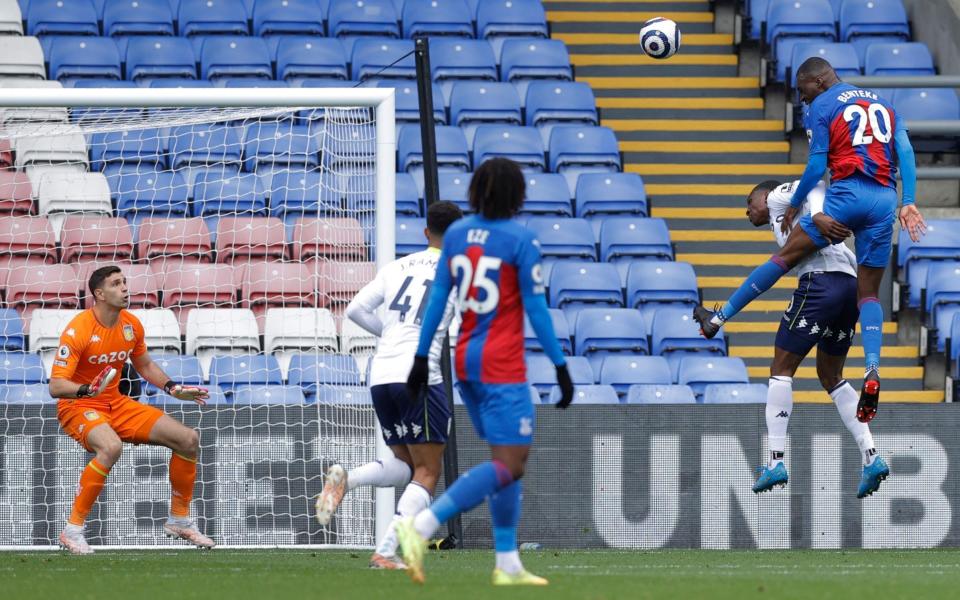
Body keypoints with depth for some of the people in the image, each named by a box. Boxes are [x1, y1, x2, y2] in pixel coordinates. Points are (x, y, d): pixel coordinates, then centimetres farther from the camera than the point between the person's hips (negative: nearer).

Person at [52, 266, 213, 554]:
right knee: (111, 447, -40)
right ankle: (73, 529, -29)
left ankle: (179, 520, 18)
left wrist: (172, 388, 7)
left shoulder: (131, 325, 1)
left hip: (117, 404, 7)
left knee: (188, 439, -1)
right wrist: (86, 390, -44)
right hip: (78, 407, -7)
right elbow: (56, 386, -26)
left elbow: (145, 366, 21)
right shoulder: (78, 330, -21)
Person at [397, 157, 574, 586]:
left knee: (510, 459, 16)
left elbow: (438, 296, 8)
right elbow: (536, 309, -10)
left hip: (465, 359, 7)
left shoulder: (456, 234, 6)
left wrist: (422, 357, 13)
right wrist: (560, 368, -5)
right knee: (509, 466, -8)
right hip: (502, 366, -7)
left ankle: (507, 564, 14)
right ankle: (422, 525, -24)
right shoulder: (520, 240, -10)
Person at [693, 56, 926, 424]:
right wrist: (908, 203, 8)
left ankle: (719, 318, 13)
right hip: (884, 199, 5)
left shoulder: (821, 107, 4)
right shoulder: (882, 104, 21)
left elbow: (817, 165, -2)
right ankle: (872, 369, -15)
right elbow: (905, 151, 11)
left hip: (846, 193, -5)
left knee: (786, 257, 5)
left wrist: (794, 206, 10)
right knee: (868, 292, 6)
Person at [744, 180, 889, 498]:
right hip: (851, 285, 8)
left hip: (819, 281, -8)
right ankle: (872, 459, 6)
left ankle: (775, 463, -5)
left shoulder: (777, 197, 15)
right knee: (830, 377, 19)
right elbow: (852, 260, 25)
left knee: (781, 369, 1)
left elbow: (812, 187, -4)